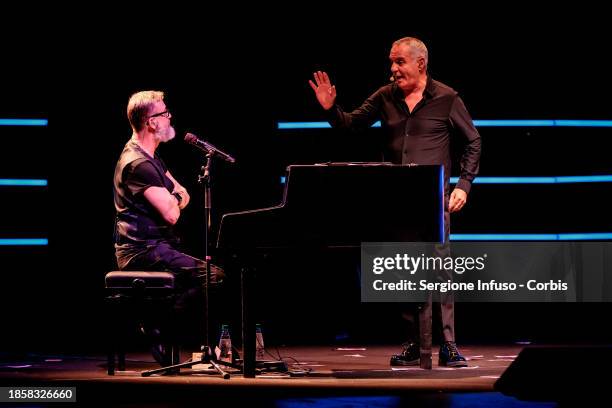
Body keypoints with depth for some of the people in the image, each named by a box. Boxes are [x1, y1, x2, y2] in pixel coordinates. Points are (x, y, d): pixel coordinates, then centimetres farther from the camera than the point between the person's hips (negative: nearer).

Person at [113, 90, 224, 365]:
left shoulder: (149, 157, 18)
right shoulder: (138, 164, -16)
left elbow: (182, 195, 23)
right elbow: (171, 215, -22)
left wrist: (173, 200, -1)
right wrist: (173, 202, 2)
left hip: (155, 246, 11)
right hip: (144, 252, -11)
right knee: (213, 275, -21)